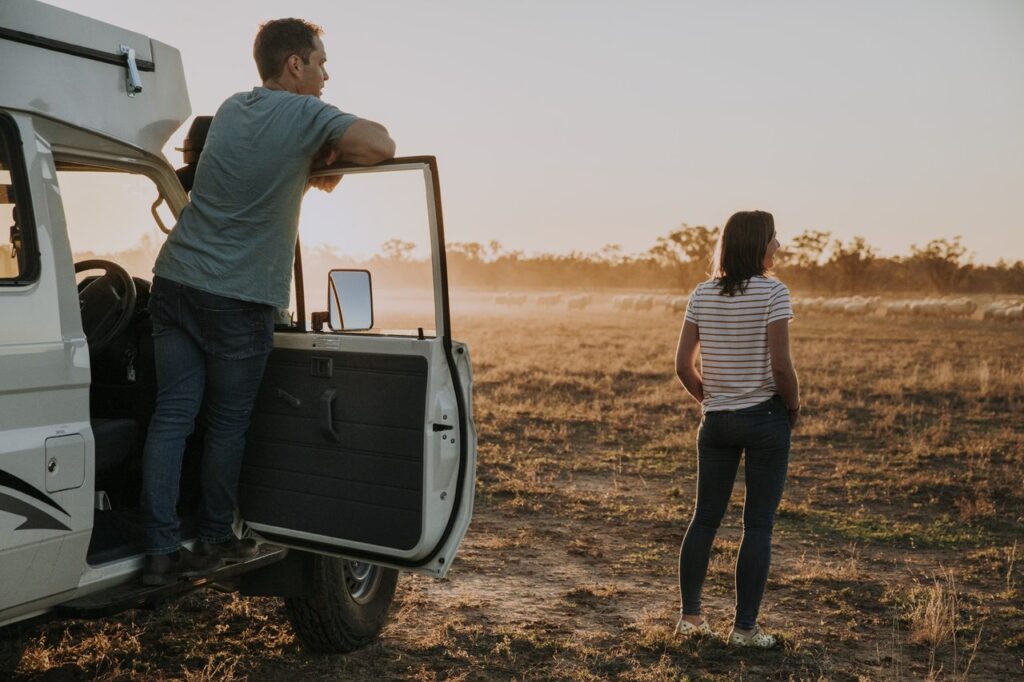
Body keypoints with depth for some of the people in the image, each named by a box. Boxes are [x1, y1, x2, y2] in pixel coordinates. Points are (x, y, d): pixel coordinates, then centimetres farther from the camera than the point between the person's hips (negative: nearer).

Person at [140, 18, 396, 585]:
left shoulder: (232, 108, 16)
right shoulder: (304, 114, -7)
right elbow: (381, 146, -18)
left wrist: (316, 158, 13)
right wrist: (331, 155, 2)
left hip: (175, 280, 6)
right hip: (239, 299, -6)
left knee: (171, 416, 5)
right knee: (227, 425, 8)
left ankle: (161, 551, 8)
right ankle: (214, 540, 22)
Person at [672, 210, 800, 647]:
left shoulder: (702, 295, 3)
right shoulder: (773, 293, -11)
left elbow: (683, 366, 2)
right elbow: (781, 366, -16)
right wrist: (794, 407, 1)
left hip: (717, 420, 5)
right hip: (766, 418, -4)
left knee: (705, 517, 13)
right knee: (758, 525, 5)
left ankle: (690, 616, 20)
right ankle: (745, 627, 10)